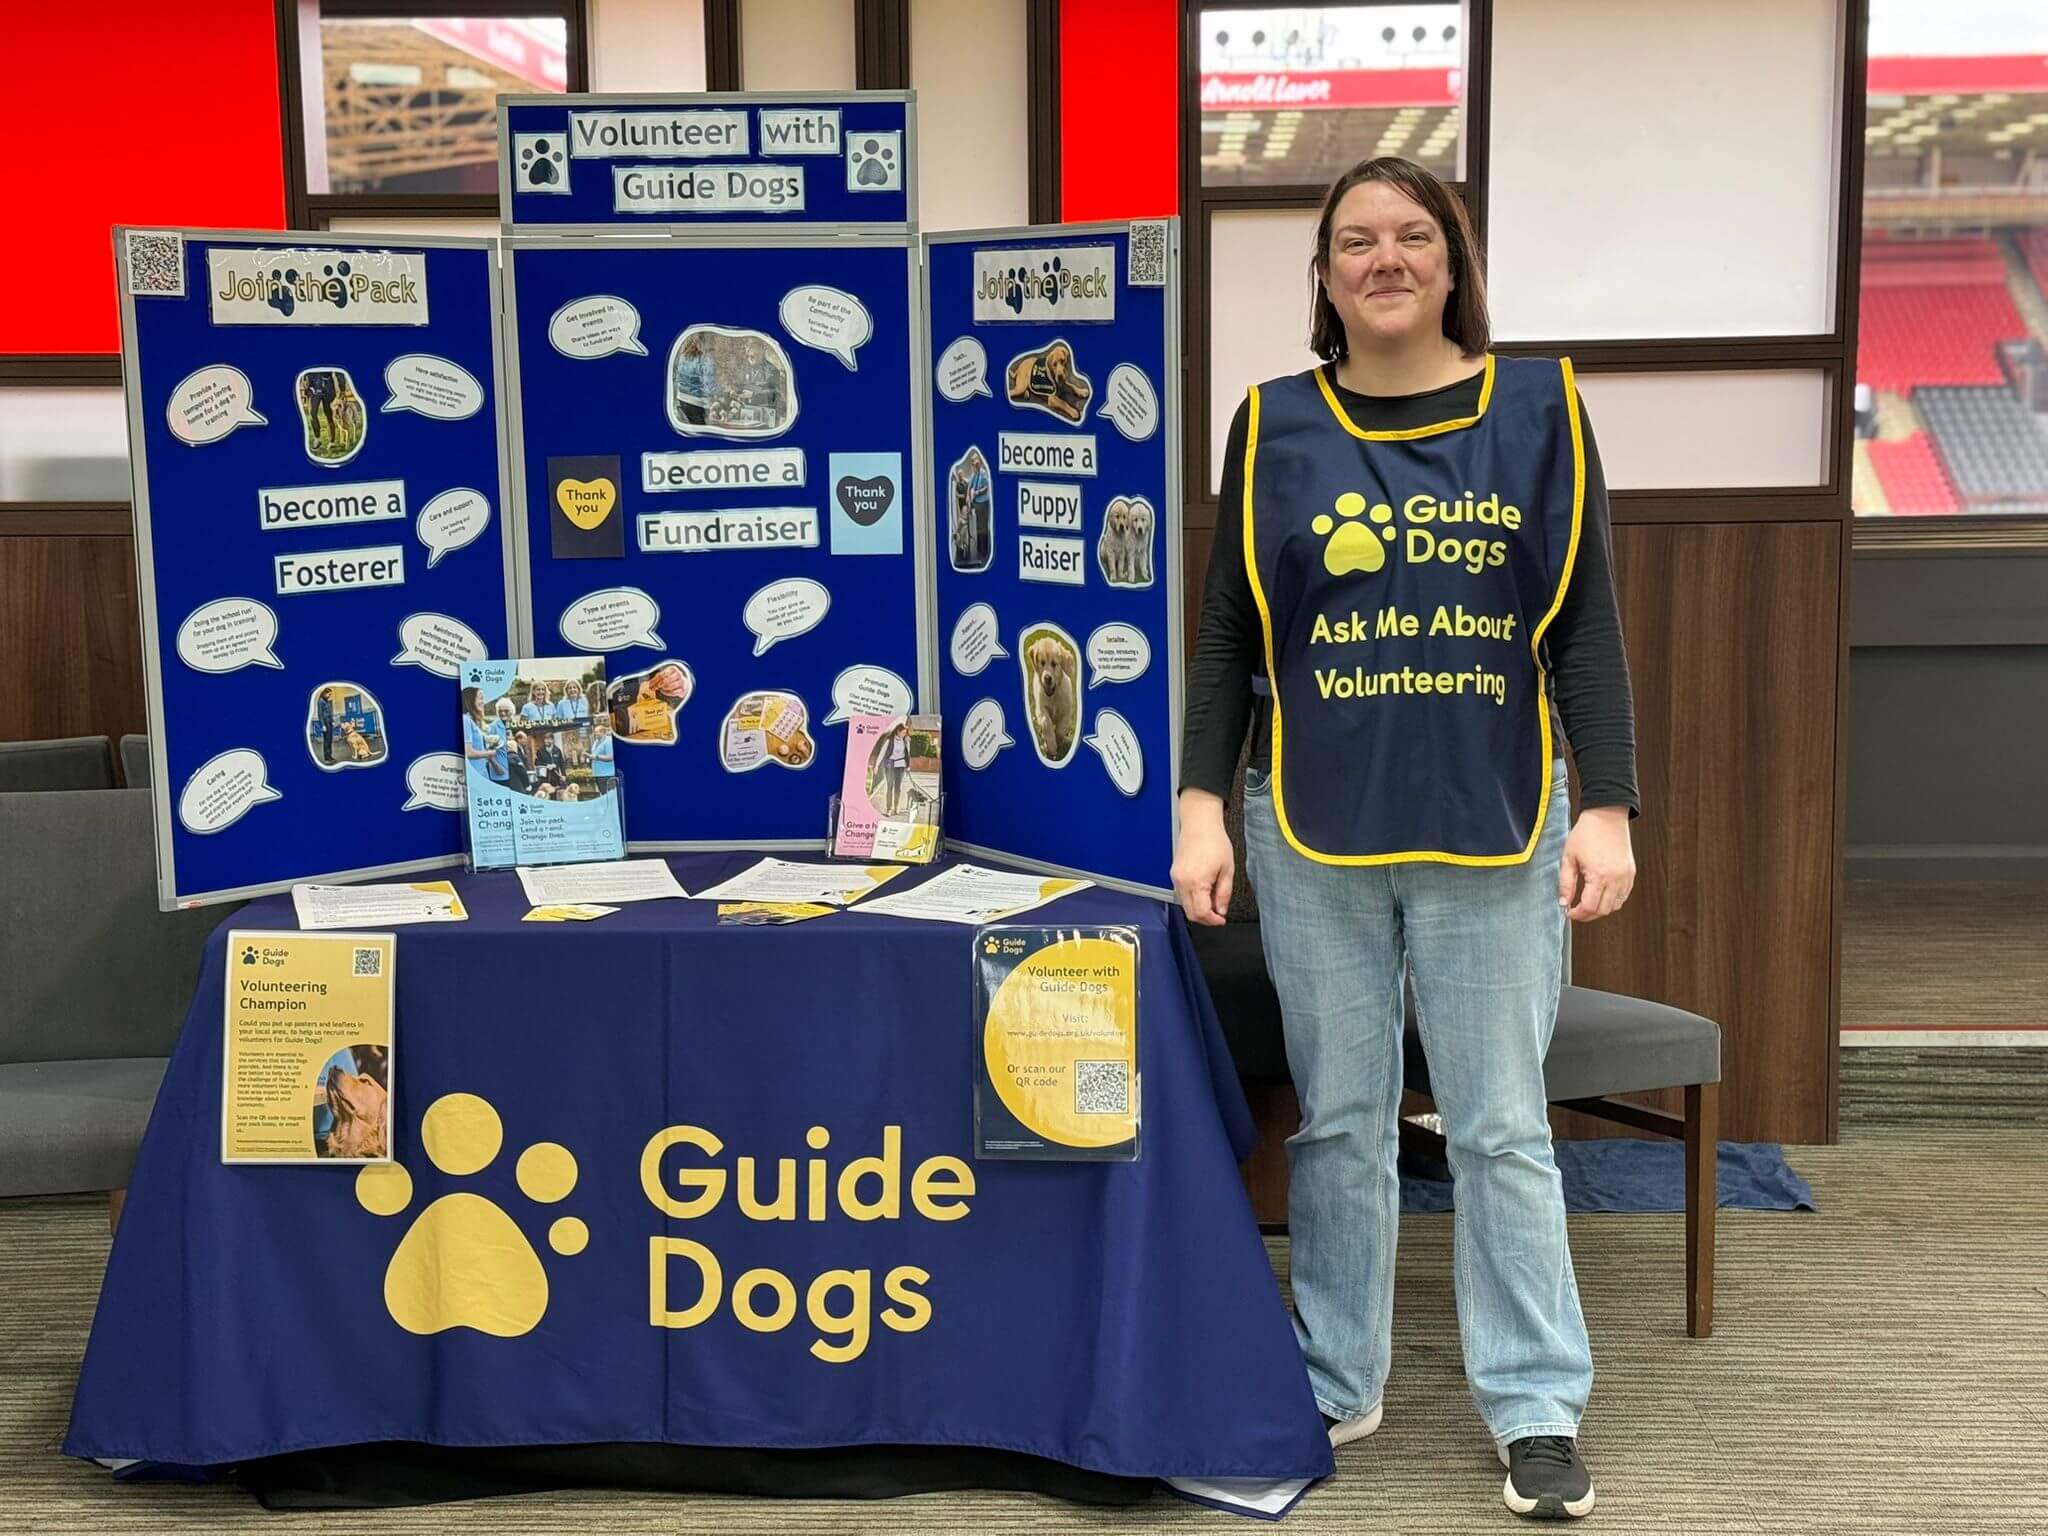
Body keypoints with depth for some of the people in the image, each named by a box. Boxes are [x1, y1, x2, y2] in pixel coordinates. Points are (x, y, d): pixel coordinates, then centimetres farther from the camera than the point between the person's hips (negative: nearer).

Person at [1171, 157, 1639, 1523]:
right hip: (1314, 832, 1)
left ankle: (1538, 1409, 14)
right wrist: (1204, 805, -2)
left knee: (1502, 1129, 3)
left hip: (1492, 829, -1)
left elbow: (1585, 626, 2)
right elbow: (1229, 633, 7)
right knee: (1339, 1123, 9)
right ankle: (1336, 1387, 23)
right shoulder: (1275, 426, 6)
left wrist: (1608, 807, -5)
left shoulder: (1539, 408, 4)